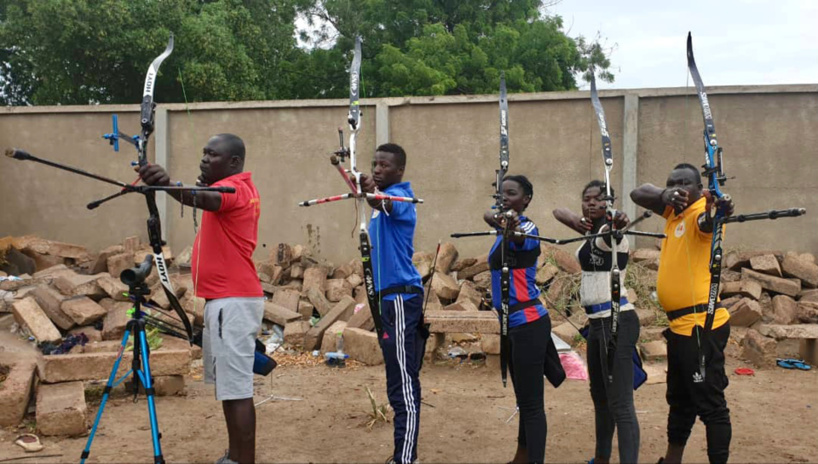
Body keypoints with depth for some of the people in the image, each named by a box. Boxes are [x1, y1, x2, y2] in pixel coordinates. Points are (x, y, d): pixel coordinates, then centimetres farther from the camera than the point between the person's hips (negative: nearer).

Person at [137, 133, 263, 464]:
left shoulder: (233, 188, -15)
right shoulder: (239, 188, 19)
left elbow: (204, 199, -37)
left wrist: (169, 185, -55)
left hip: (232, 301, -11)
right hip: (225, 299, 11)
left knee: (236, 388, -9)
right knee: (227, 384, 16)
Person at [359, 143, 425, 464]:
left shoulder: (400, 197, -14)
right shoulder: (384, 198, 16)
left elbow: (385, 204, -40)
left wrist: (372, 194, -57)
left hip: (400, 298, -11)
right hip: (390, 296, 11)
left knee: (403, 384, -10)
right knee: (401, 381, 15)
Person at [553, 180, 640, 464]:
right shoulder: (591, 231, 12)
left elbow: (612, 230, -38)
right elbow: (558, 211, 16)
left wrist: (617, 222, -63)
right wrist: (576, 220, -7)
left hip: (616, 321, -10)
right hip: (597, 322, 10)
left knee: (620, 403, -12)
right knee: (599, 396, 20)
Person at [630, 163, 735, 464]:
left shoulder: (701, 211, -13)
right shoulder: (674, 210, 12)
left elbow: (706, 222, -36)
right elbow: (638, 194, 9)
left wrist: (716, 211, -62)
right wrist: (665, 195, -13)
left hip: (700, 323, -10)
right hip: (680, 324, 10)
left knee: (710, 402, -4)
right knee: (679, 399, 22)